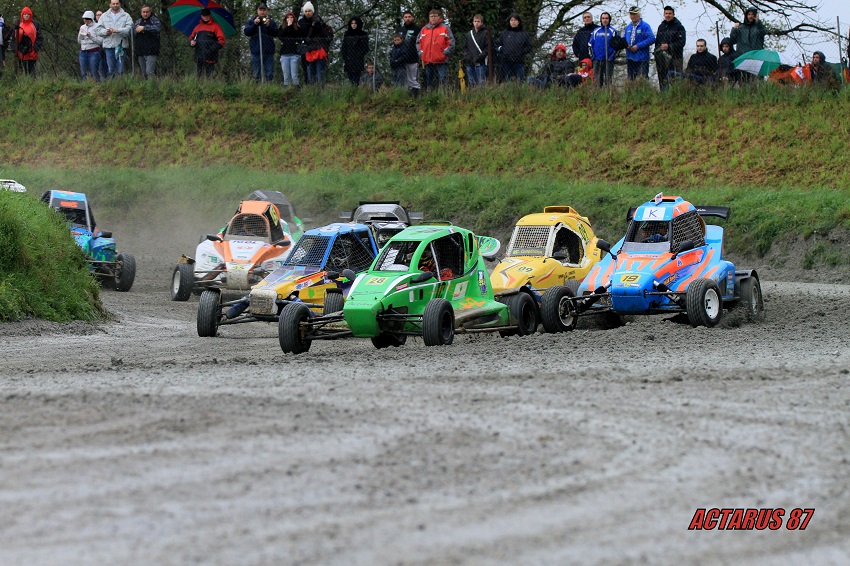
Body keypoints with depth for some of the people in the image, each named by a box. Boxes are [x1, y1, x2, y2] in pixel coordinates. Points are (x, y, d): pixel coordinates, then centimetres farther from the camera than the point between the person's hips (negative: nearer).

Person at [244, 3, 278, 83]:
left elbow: (276, 33, -4)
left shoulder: (271, 22, 10)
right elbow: (246, 32, -3)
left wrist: (269, 26, -19)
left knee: (269, 75, -1)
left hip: (268, 52, 0)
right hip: (256, 51, 0)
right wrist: (254, 24, -17)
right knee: (256, 75, 0)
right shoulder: (251, 21, 10)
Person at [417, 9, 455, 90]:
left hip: (440, 60, -4)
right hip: (427, 61, 4)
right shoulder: (424, 29, 14)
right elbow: (418, 42, 20)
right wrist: (421, 53, 7)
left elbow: (451, 42, 0)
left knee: (442, 80, -9)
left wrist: (445, 53, -8)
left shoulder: (445, 28, 3)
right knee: (429, 81, 8)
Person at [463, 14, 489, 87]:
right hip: (469, 63, 5)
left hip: (480, 63, -5)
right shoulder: (469, 34, 15)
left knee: (481, 83, -9)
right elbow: (465, 47, 18)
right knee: (471, 83, 7)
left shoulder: (485, 33, 0)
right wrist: (466, 56, 0)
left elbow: (488, 48, -6)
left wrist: (480, 56, -14)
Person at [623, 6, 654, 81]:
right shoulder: (628, 27, 14)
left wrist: (638, 46, -17)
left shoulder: (645, 26, -6)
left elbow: (651, 39, -15)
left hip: (641, 58, -7)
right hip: (630, 58, 7)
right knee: (631, 80, 9)